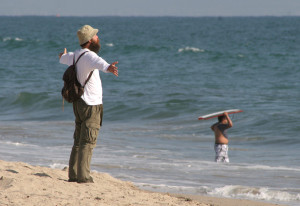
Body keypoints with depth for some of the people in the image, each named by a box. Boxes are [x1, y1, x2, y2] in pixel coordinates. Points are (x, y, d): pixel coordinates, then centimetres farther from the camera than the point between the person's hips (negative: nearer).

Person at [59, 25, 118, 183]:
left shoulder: (75, 55, 11)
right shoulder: (88, 55, -17)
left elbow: (64, 58, 37)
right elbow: (98, 62, -43)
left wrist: (63, 56, 61)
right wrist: (108, 67, -64)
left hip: (79, 103, 9)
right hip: (91, 104, -9)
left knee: (79, 141, 14)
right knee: (88, 142, -9)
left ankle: (73, 175, 17)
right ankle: (83, 176, -13)